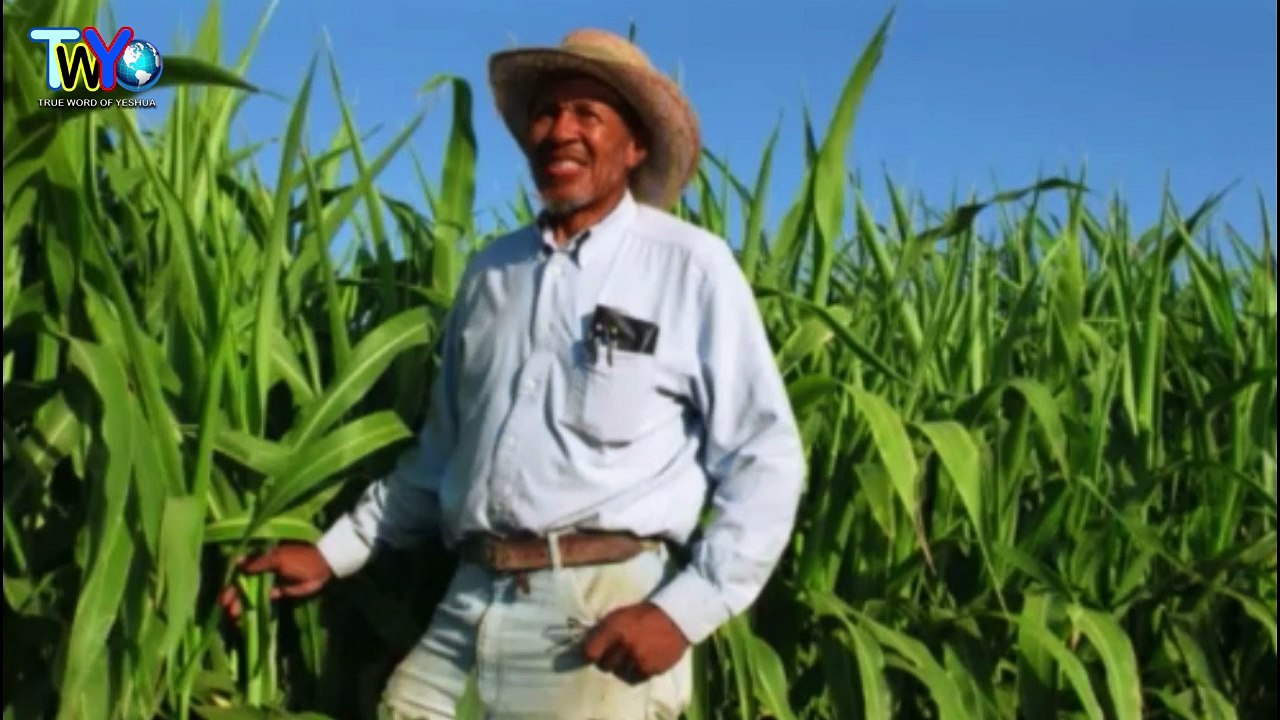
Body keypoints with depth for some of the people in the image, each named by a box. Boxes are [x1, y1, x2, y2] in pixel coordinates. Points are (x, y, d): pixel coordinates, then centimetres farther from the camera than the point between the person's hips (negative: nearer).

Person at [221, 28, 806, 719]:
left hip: (604, 610, -4)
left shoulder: (691, 266, -2)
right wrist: (332, 552, 16)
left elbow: (764, 458, -3)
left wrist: (684, 610, -11)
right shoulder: (490, 272, 13)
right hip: (471, 604, 4)